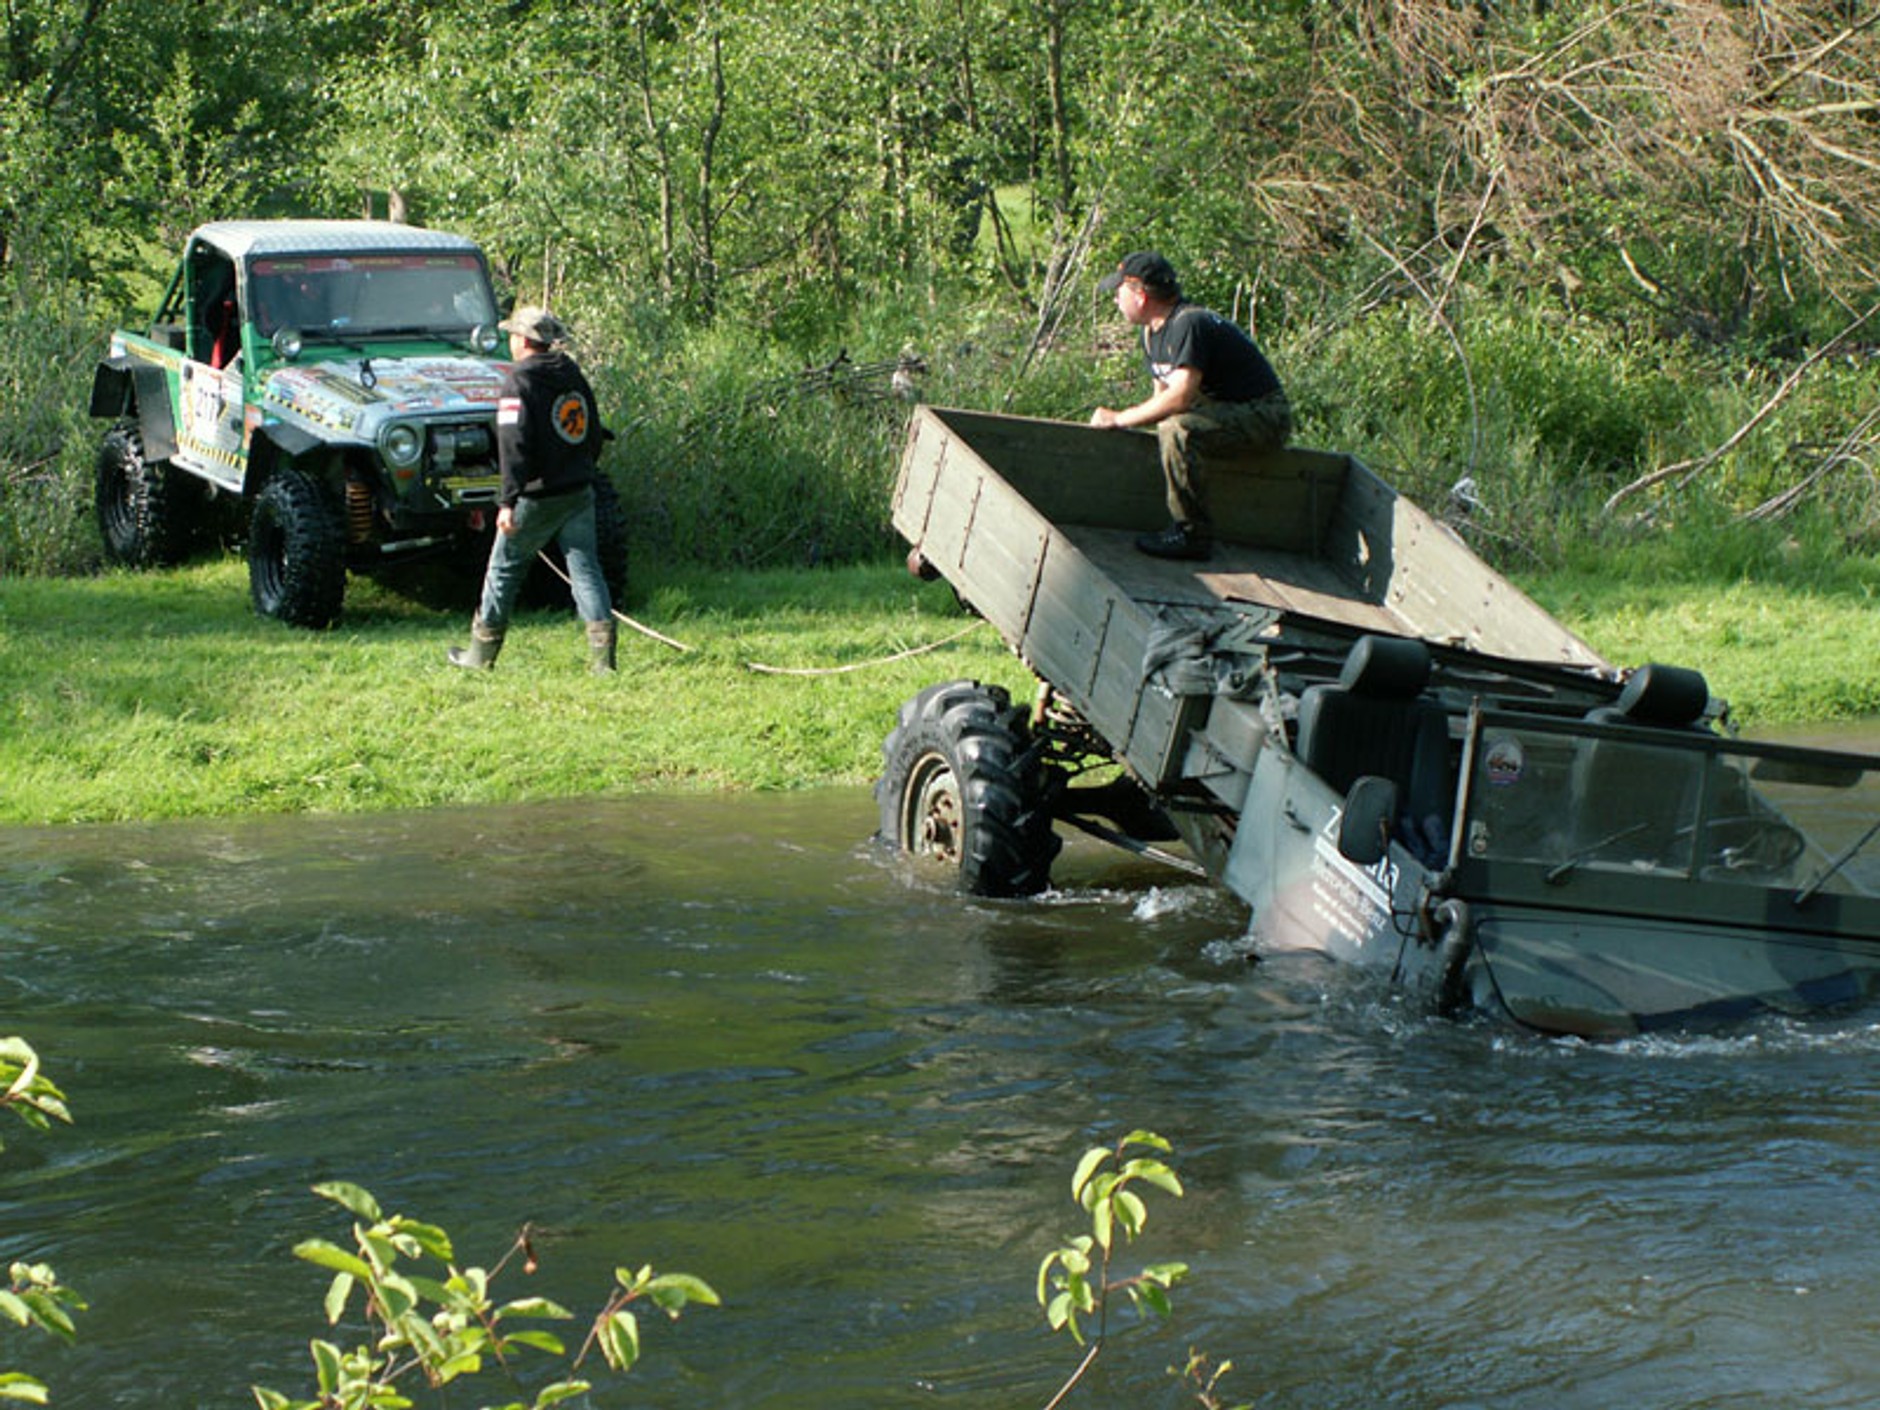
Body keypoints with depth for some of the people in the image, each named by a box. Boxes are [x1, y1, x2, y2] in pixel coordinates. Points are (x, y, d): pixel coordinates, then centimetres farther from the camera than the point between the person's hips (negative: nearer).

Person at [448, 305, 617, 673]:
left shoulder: (520, 382, -12)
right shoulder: (573, 375, 11)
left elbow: (514, 445, -21)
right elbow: (594, 433, 18)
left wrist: (508, 501, -24)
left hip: (538, 496, -6)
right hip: (579, 491, 6)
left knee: (504, 569, 8)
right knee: (584, 567, 4)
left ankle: (481, 653, 18)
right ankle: (602, 654, -7)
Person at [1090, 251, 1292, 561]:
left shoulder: (1188, 324, -22)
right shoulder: (1153, 332, 9)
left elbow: (1179, 397, -30)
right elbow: (1162, 395, 15)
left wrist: (1119, 418, -21)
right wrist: (1120, 419, -2)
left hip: (1263, 416, -11)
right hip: (1227, 411, 11)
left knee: (1178, 429, -30)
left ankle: (1193, 533, -22)